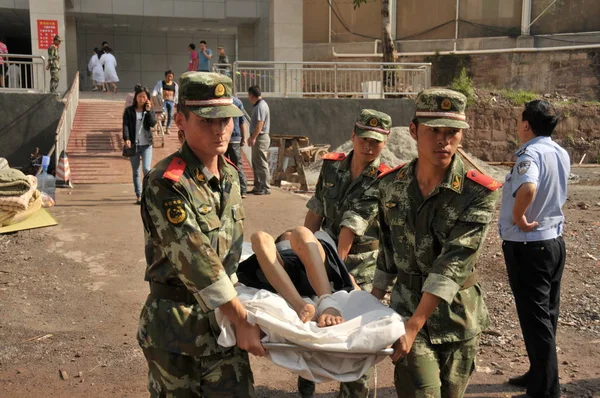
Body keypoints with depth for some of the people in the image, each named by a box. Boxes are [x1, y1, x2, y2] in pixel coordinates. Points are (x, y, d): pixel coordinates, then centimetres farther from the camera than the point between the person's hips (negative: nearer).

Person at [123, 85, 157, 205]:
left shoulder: (149, 110, 6)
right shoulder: (129, 111, 2)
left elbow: (153, 123, -9)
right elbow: (125, 125, -6)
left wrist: (149, 110, -14)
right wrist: (126, 139, -20)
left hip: (146, 145, 0)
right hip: (133, 145, 0)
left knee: (146, 169, -13)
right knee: (136, 172, 6)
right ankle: (138, 196, 12)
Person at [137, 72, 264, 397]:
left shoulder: (230, 175, 4)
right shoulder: (166, 183, -19)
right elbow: (194, 261, -24)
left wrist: (237, 316, 15)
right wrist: (242, 322, -21)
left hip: (223, 319, 6)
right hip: (175, 326, -5)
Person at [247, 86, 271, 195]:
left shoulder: (261, 106, -15)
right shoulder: (258, 105, 17)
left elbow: (260, 124, -24)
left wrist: (253, 138, -26)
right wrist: (252, 137, 22)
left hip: (261, 138, -11)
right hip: (258, 138, 11)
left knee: (261, 164, -7)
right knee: (256, 164, 15)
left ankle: (265, 188, -4)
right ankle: (258, 186, 21)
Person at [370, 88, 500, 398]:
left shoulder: (478, 194, -15)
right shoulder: (390, 185, -3)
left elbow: (454, 264, -23)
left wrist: (413, 326, -28)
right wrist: (375, 298, 14)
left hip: (457, 313, -1)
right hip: (406, 304, 1)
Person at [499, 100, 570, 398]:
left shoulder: (531, 153, -21)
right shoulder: (561, 154, 7)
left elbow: (528, 188, -41)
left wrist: (517, 217, -25)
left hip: (527, 246, -9)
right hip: (554, 241, 9)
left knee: (535, 318, 0)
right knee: (547, 314, 17)